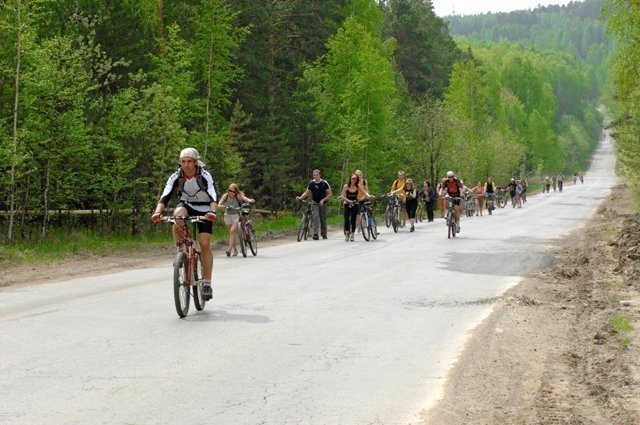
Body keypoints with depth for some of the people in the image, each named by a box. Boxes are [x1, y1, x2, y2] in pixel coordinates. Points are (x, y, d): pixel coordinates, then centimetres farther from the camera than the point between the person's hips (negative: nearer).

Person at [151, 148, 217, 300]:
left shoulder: (205, 176, -20)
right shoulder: (176, 177, -15)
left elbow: (213, 197, -31)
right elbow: (165, 196, -25)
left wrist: (212, 212, -51)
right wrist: (157, 212, -43)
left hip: (203, 210, -2)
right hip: (186, 206, 2)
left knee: (205, 243, -15)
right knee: (178, 214, -35)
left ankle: (207, 283, -9)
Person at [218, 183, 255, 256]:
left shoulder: (238, 196, -16)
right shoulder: (225, 196, -10)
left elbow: (245, 198, -30)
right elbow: (219, 205, -15)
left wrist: (250, 201, -52)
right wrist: (223, 206, -37)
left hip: (236, 215, -3)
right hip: (228, 215, 3)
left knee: (232, 231, -20)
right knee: (231, 233, 7)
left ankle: (229, 249, -21)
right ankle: (235, 250, 19)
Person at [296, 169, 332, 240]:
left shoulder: (324, 183, -8)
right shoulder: (311, 183, 0)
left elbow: (330, 194, -6)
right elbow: (307, 192, 9)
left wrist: (323, 200, -17)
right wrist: (300, 197, -9)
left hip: (322, 203, -1)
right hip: (315, 203, 1)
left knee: (323, 218, 5)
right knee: (315, 217, -16)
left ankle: (324, 234, 21)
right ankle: (315, 234, -21)